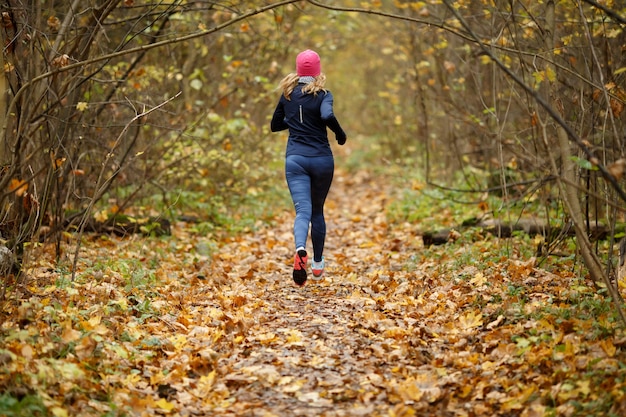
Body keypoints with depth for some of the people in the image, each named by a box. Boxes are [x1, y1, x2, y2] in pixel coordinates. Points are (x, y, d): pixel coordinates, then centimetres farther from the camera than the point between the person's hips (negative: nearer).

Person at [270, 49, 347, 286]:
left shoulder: (288, 95, 8)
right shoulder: (323, 95, -4)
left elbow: (275, 125, 18)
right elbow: (327, 116, -24)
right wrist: (340, 134, -7)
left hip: (295, 158, 1)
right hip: (321, 158, -1)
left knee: (303, 210, -10)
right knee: (317, 210, 17)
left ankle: (300, 250, -41)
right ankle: (318, 264, 25)